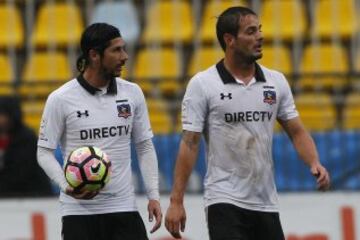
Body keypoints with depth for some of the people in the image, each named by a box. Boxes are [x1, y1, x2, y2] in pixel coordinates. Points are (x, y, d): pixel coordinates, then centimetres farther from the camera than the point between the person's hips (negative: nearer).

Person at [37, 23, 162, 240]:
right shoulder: (61, 99, -6)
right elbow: (45, 152, -1)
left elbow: (145, 147, 12)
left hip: (123, 207, 3)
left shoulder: (132, 93, 5)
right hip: (79, 210, -3)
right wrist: (67, 185, -18)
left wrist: (153, 195, 4)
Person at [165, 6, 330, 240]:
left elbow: (297, 131, 10)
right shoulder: (202, 84, -6)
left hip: (266, 203, 5)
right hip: (225, 202, -5)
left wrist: (314, 163, -11)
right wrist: (176, 201, -11)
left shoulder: (276, 81, 7)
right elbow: (190, 143, -7)